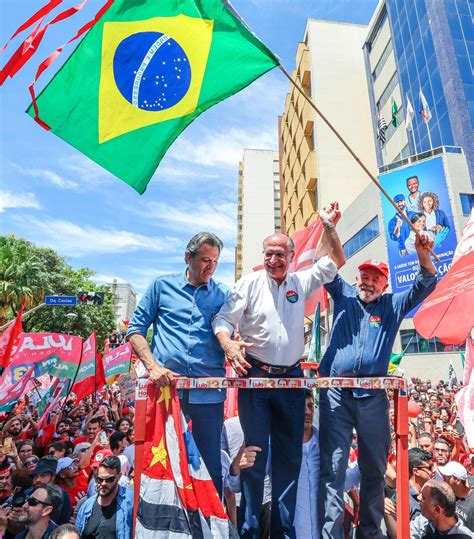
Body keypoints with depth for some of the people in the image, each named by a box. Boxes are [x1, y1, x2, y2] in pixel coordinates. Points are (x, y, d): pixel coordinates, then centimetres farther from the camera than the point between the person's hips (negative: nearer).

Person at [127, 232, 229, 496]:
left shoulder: (224, 294, 8)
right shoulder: (162, 285, 6)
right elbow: (136, 328, 5)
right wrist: (153, 366, -8)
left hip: (209, 391, 1)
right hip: (166, 386, 0)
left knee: (211, 464, 10)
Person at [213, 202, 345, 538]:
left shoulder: (301, 283, 8)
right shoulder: (250, 284, -1)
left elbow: (336, 261, 10)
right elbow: (224, 319, -2)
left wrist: (329, 226, 1)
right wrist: (228, 345, -22)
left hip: (291, 378, 4)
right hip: (255, 375, -3)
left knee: (290, 456, 11)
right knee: (255, 453, 3)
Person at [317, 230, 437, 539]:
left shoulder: (392, 306, 13)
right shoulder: (344, 296, 12)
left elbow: (425, 286, 3)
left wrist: (424, 256, -16)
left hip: (374, 397, 2)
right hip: (335, 394, -1)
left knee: (375, 469, 15)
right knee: (332, 468, -3)